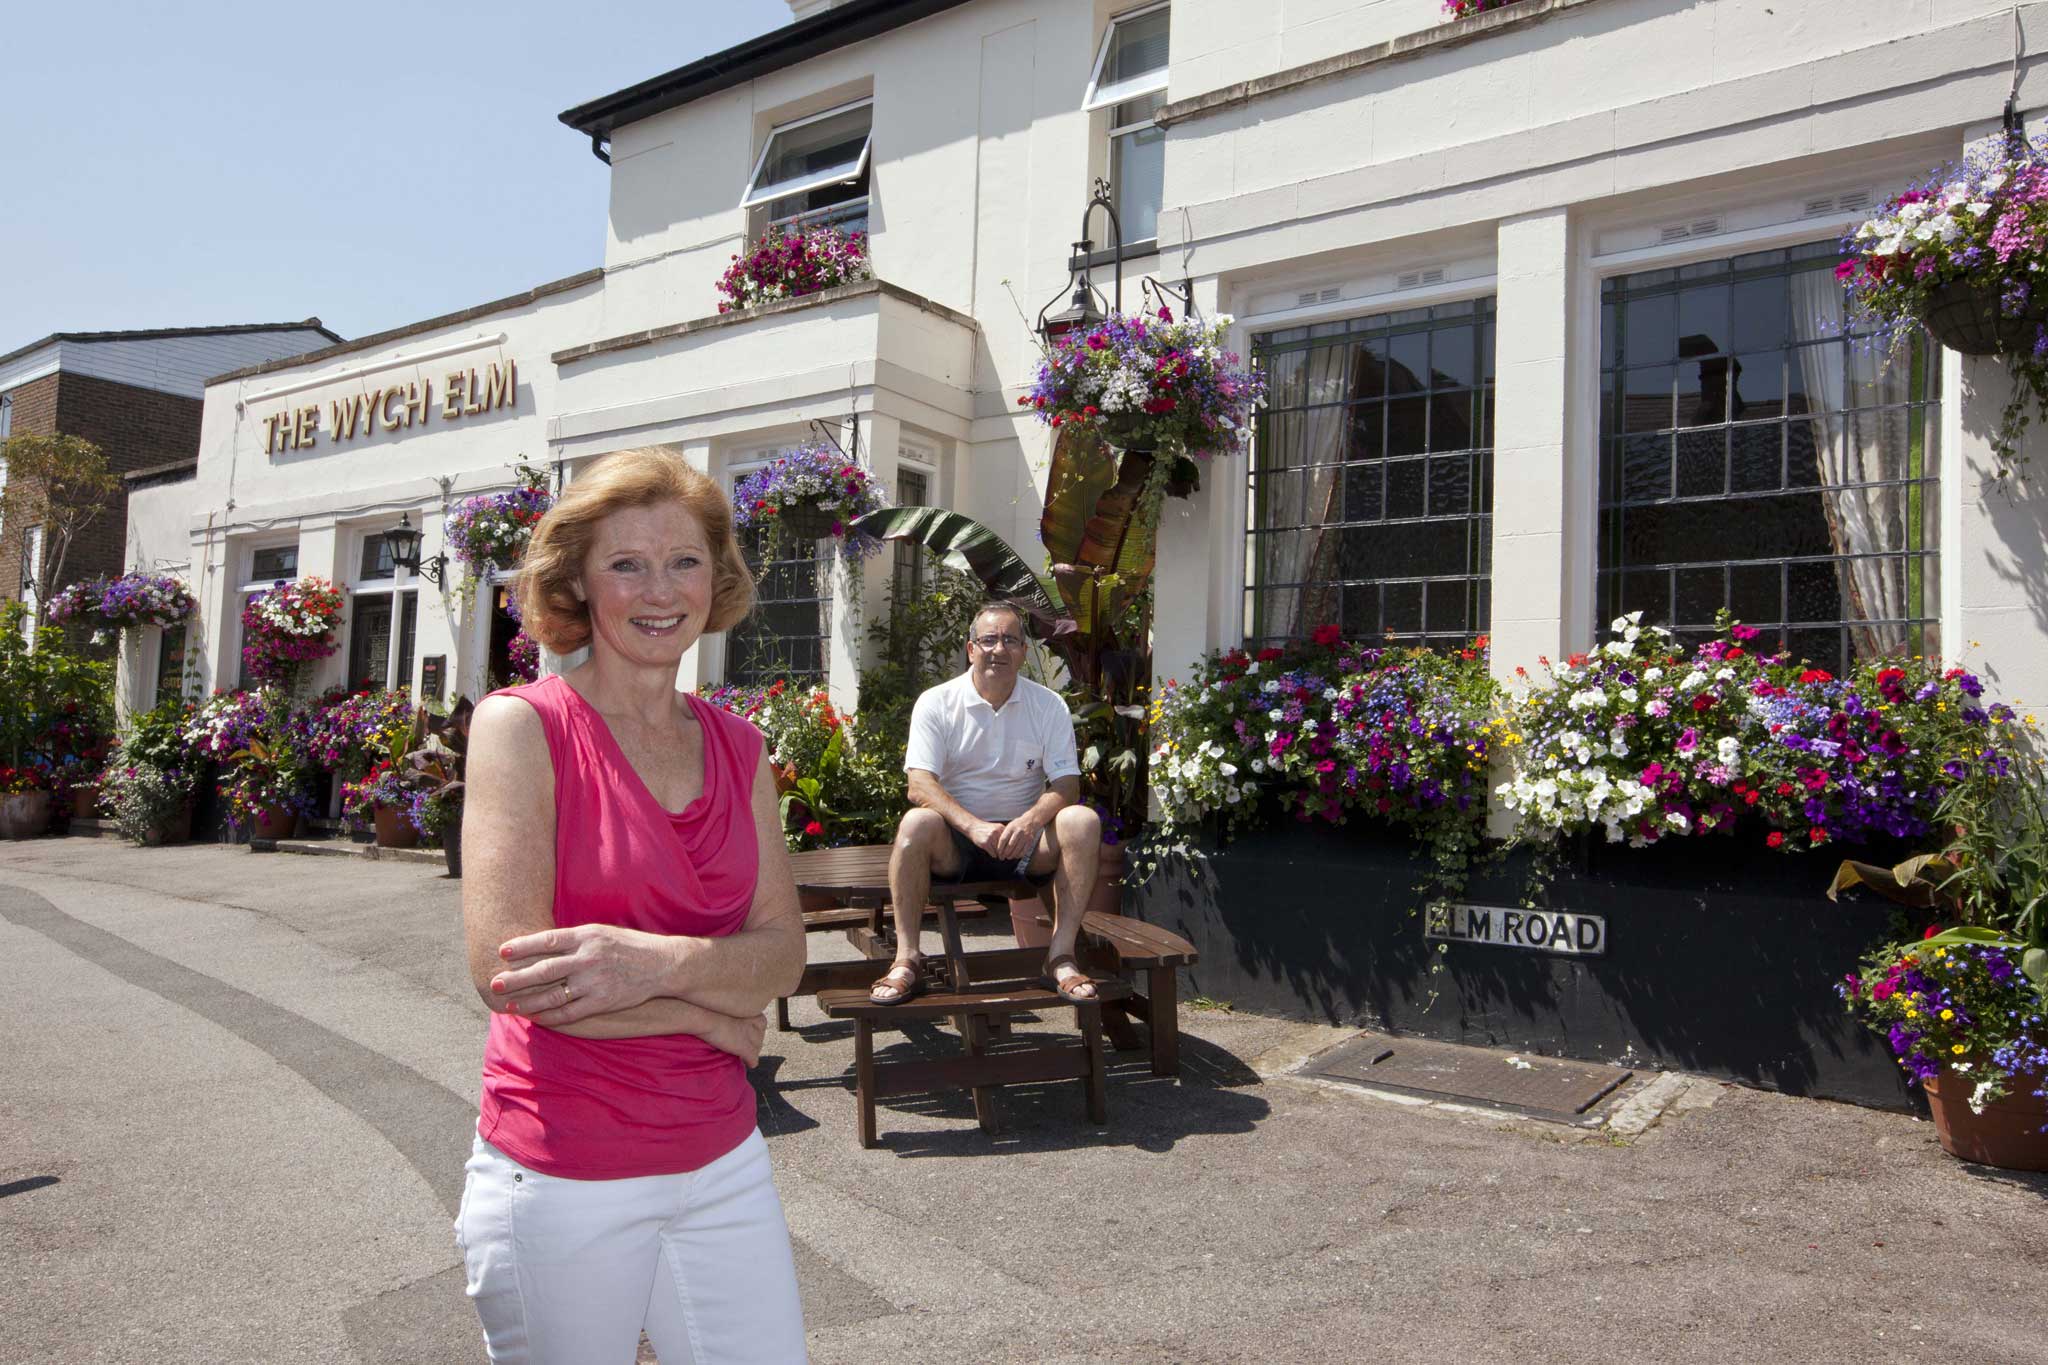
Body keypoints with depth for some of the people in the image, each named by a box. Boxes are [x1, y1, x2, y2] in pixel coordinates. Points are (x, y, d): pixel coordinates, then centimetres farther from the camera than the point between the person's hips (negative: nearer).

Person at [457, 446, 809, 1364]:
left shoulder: (737, 748, 4)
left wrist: (663, 961, -22)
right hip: (561, 1178, -4)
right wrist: (715, 1016, -12)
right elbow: (505, 969, -19)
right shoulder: (524, 724, -11)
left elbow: (783, 952, -2)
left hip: (724, 1163, 5)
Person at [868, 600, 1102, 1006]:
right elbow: (919, 785, -13)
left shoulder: (1048, 705, 4)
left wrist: (1032, 820, -27)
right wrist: (973, 826, -30)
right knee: (916, 823, -32)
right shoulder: (937, 703, -1)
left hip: (1024, 840, 1)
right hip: (956, 842, -1)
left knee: (1082, 821, -26)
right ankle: (907, 961, -25)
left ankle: (1061, 957, -24)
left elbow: (1067, 784, -4)